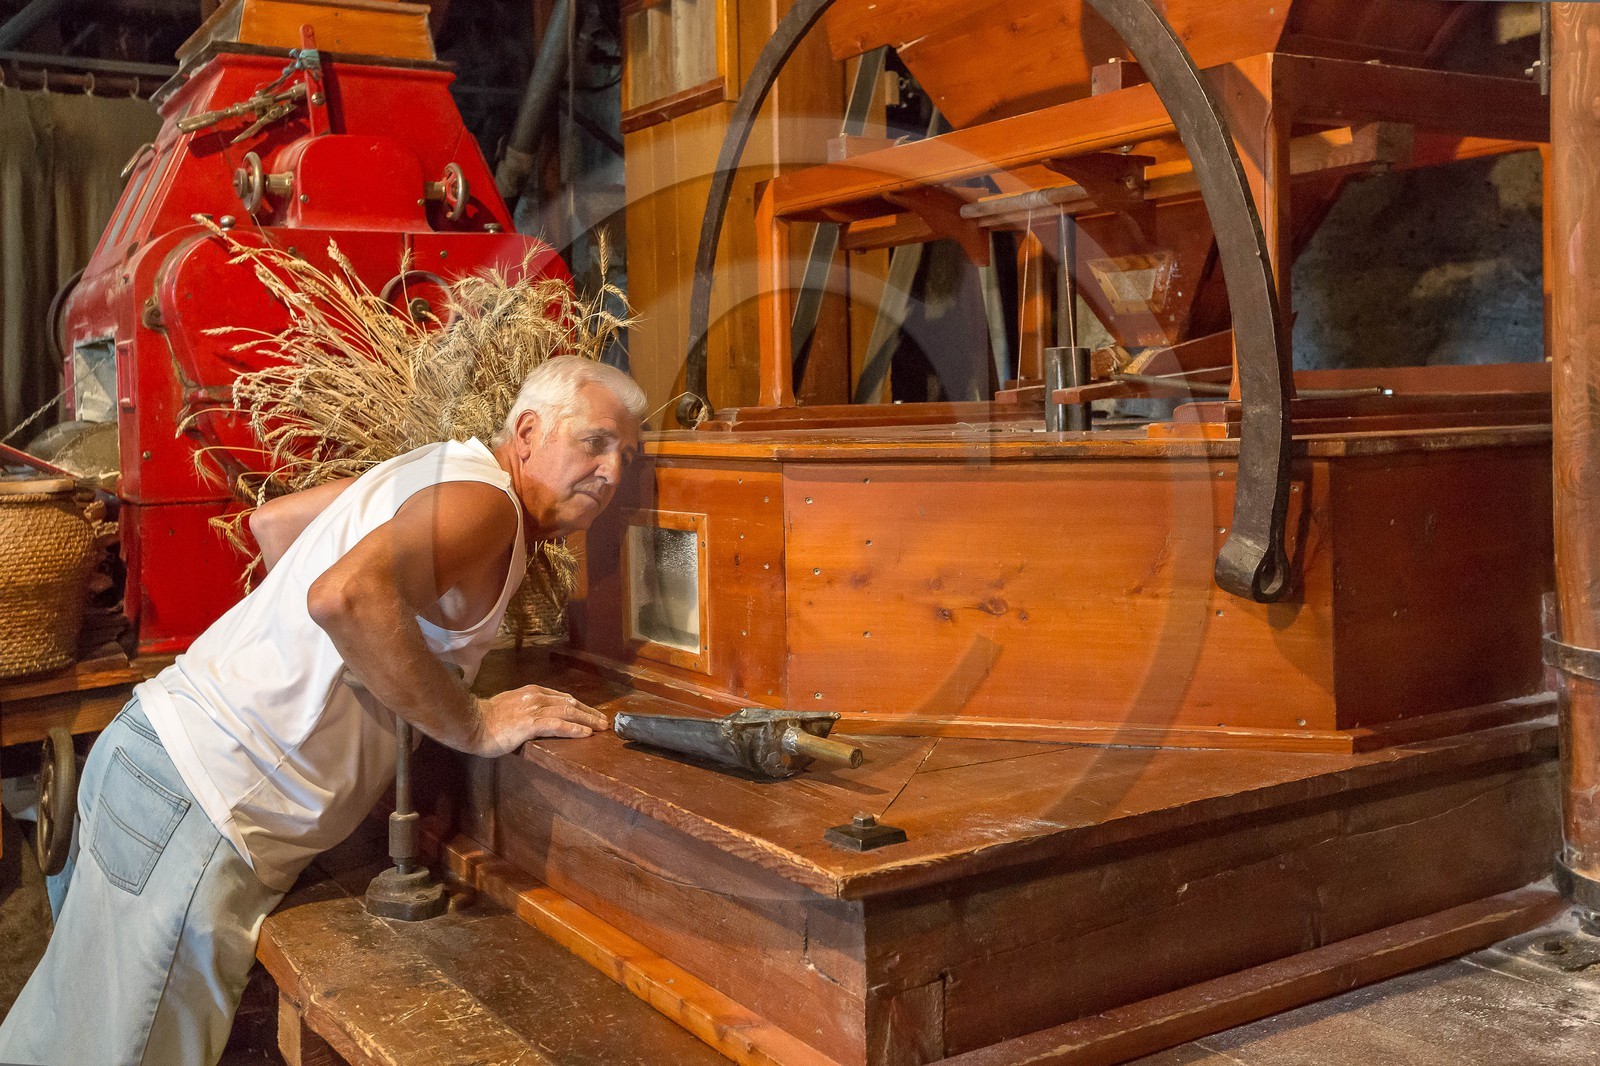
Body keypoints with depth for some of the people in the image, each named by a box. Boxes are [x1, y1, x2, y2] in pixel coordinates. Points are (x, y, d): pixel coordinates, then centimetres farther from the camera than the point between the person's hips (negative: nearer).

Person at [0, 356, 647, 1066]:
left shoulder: (435, 469, 14)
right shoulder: (485, 502, -15)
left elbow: (270, 520, 26)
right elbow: (346, 593, -34)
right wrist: (476, 726, -24)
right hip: (204, 799, -10)